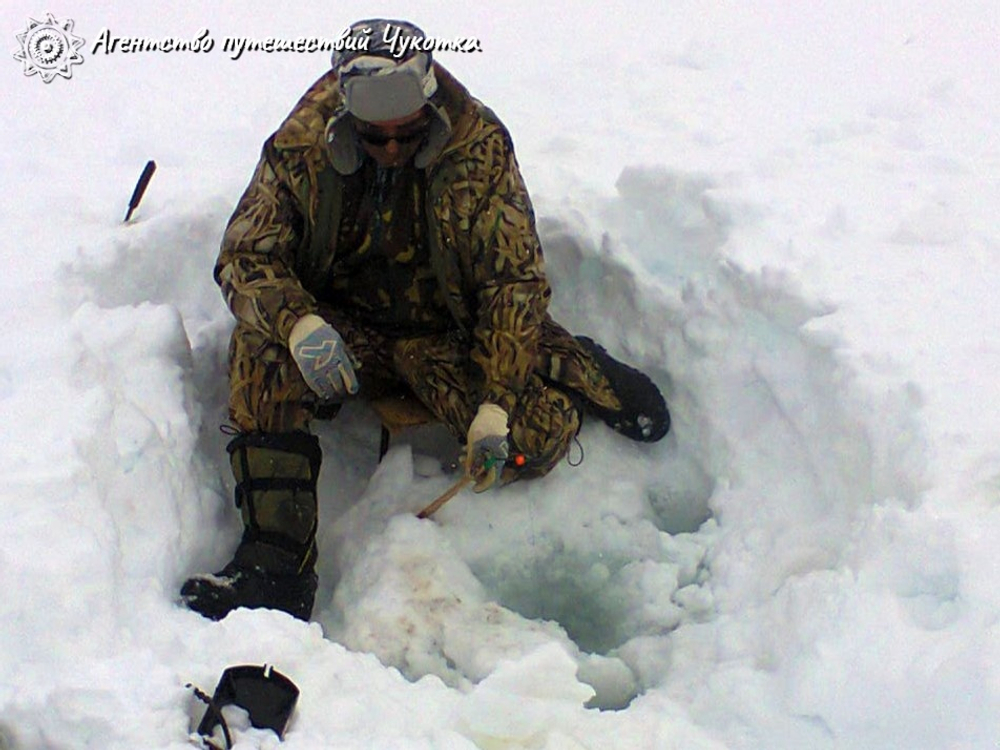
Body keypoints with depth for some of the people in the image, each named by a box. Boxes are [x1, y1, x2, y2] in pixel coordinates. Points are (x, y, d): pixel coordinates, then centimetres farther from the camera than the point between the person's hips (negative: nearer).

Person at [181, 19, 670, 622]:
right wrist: (299, 325, -35)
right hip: (344, 331, 2)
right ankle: (275, 561, -30)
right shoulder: (302, 145, -13)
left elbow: (514, 282, -14)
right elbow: (246, 254, -12)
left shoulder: (480, 148, -15)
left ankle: (580, 373, 10)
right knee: (262, 345, -31)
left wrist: (495, 404, -25)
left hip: (447, 334, -1)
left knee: (531, 440, -27)